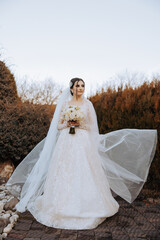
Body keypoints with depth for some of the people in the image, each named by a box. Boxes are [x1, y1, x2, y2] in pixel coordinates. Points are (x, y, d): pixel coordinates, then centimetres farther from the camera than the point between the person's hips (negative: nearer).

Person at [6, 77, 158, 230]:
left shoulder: (88, 104, 7)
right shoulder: (64, 104, 10)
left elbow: (92, 126, 8)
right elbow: (58, 126, 10)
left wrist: (80, 124, -9)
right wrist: (67, 124, -9)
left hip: (83, 143, -1)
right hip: (66, 143, 1)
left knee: (83, 174, -3)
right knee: (64, 174, 1)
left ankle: (84, 207, 13)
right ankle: (64, 207, 17)